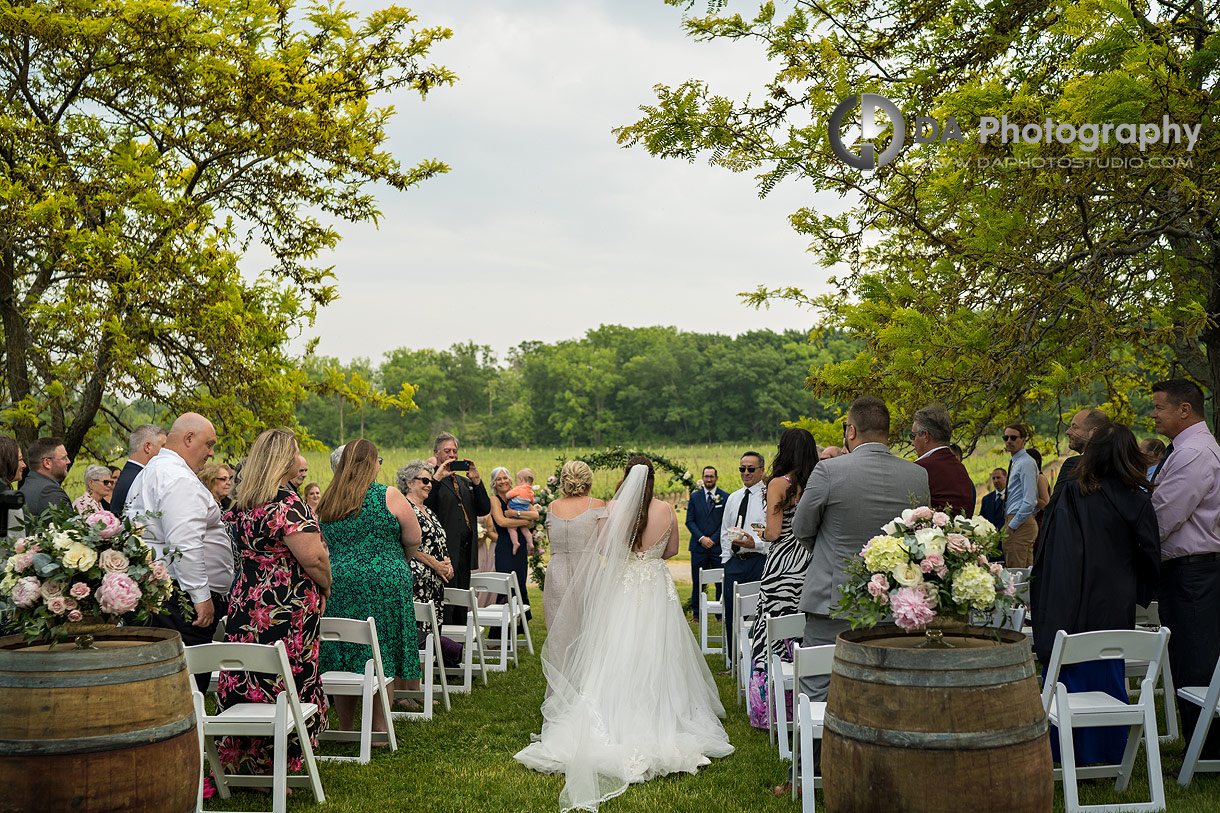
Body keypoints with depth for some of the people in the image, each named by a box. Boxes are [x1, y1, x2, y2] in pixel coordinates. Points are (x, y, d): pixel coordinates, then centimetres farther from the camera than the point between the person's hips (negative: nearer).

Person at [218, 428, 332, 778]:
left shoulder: (243, 504, 10)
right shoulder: (287, 504, -16)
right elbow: (313, 557, -21)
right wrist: (325, 586, -2)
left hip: (245, 603, 8)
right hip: (286, 610, -8)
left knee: (246, 686, 11)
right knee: (284, 685, 1)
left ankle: (240, 762, 18)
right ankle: (270, 771, 6)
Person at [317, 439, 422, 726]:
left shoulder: (327, 502, 9)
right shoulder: (389, 496, -5)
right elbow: (414, 541, 0)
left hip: (336, 584, 4)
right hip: (383, 584, -4)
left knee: (341, 660, 10)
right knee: (381, 660, 2)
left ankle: (344, 730, 17)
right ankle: (379, 730, 4)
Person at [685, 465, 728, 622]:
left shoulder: (725, 497, 4)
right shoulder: (694, 496, 8)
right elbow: (689, 521, 4)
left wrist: (713, 539, -8)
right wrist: (701, 538, -9)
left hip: (718, 545, -1)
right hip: (698, 546, 1)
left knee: (721, 583, 0)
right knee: (697, 583, 3)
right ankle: (696, 614, 12)